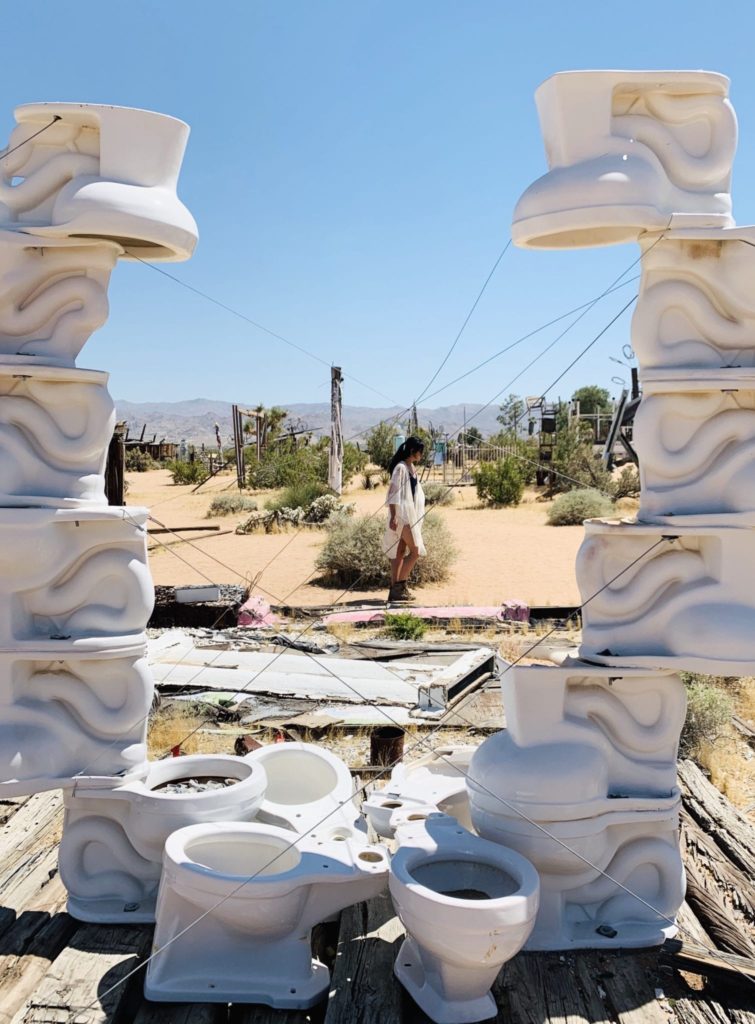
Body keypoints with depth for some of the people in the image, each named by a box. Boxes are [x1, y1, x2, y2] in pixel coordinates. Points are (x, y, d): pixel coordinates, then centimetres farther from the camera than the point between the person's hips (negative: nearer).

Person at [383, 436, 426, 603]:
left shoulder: (412, 467, 14)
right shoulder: (401, 468, -13)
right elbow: (393, 492, -17)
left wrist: (418, 515, 22)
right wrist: (393, 516, -21)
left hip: (410, 514, 9)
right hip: (402, 514, -9)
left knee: (400, 552, 8)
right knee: (415, 551, -7)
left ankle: (395, 589, 10)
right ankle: (400, 585, -1)